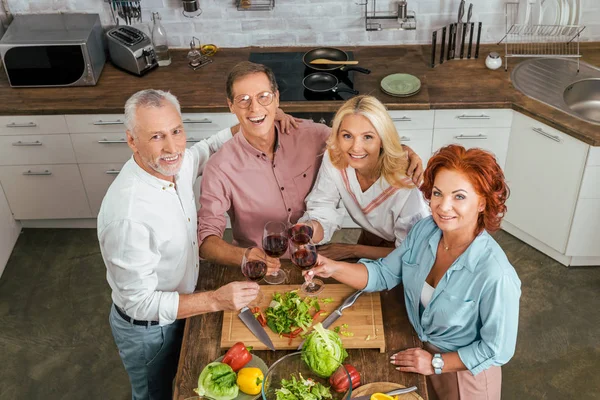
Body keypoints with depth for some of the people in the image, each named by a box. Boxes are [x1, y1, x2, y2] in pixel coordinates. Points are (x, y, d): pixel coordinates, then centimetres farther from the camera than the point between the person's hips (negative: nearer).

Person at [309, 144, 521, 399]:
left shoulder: (495, 275, -35)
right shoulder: (424, 231, -18)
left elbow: (498, 350, -23)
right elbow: (384, 274, -4)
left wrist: (436, 363, -18)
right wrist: (334, 268, -19)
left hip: (463, 370, -5)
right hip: (420, 350, 5)